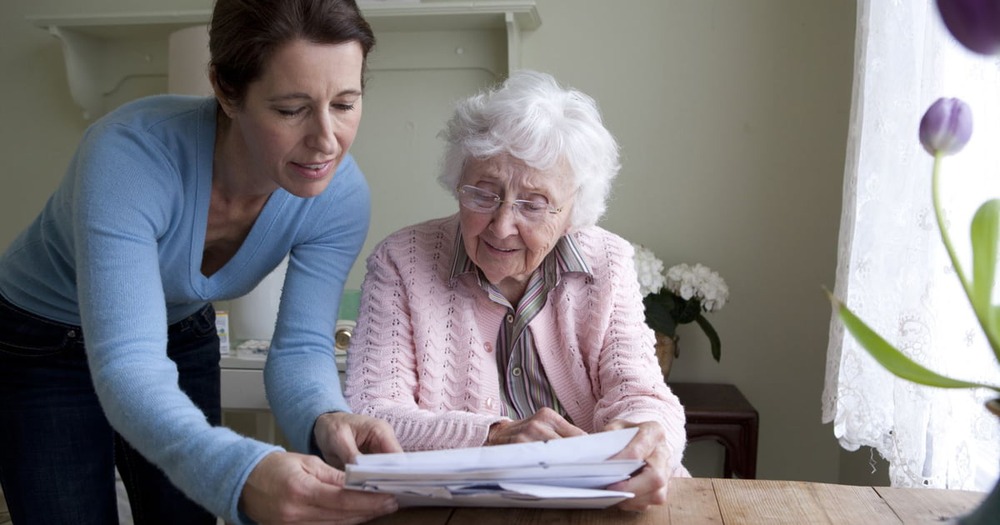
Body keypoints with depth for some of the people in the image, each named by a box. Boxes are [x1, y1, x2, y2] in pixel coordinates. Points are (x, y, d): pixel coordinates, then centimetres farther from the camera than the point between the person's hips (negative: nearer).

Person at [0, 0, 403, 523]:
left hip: (183, 336, 4)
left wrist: (326, 420, -44)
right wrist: (239, 475, -61)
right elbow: (127, 365, -44)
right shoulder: (130, 153, -38)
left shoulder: (341, 196, -24)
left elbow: (300, 345, -21)